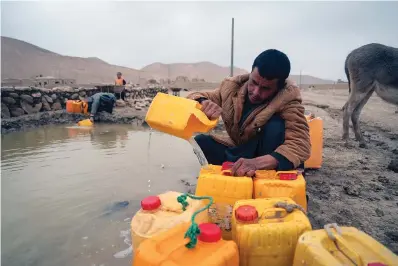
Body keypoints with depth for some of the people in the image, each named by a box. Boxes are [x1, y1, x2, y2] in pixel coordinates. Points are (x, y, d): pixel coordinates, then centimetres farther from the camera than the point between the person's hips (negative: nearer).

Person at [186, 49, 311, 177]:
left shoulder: (288, 98, -24)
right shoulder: (233, 86, -14)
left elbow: (300, 144, -35)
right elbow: (194, 98, -6)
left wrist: (258, 162, -52)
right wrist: (203, 103, -31)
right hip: (239, 152, 3)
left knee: (276, 125, -31)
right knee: (200, 142, -20)